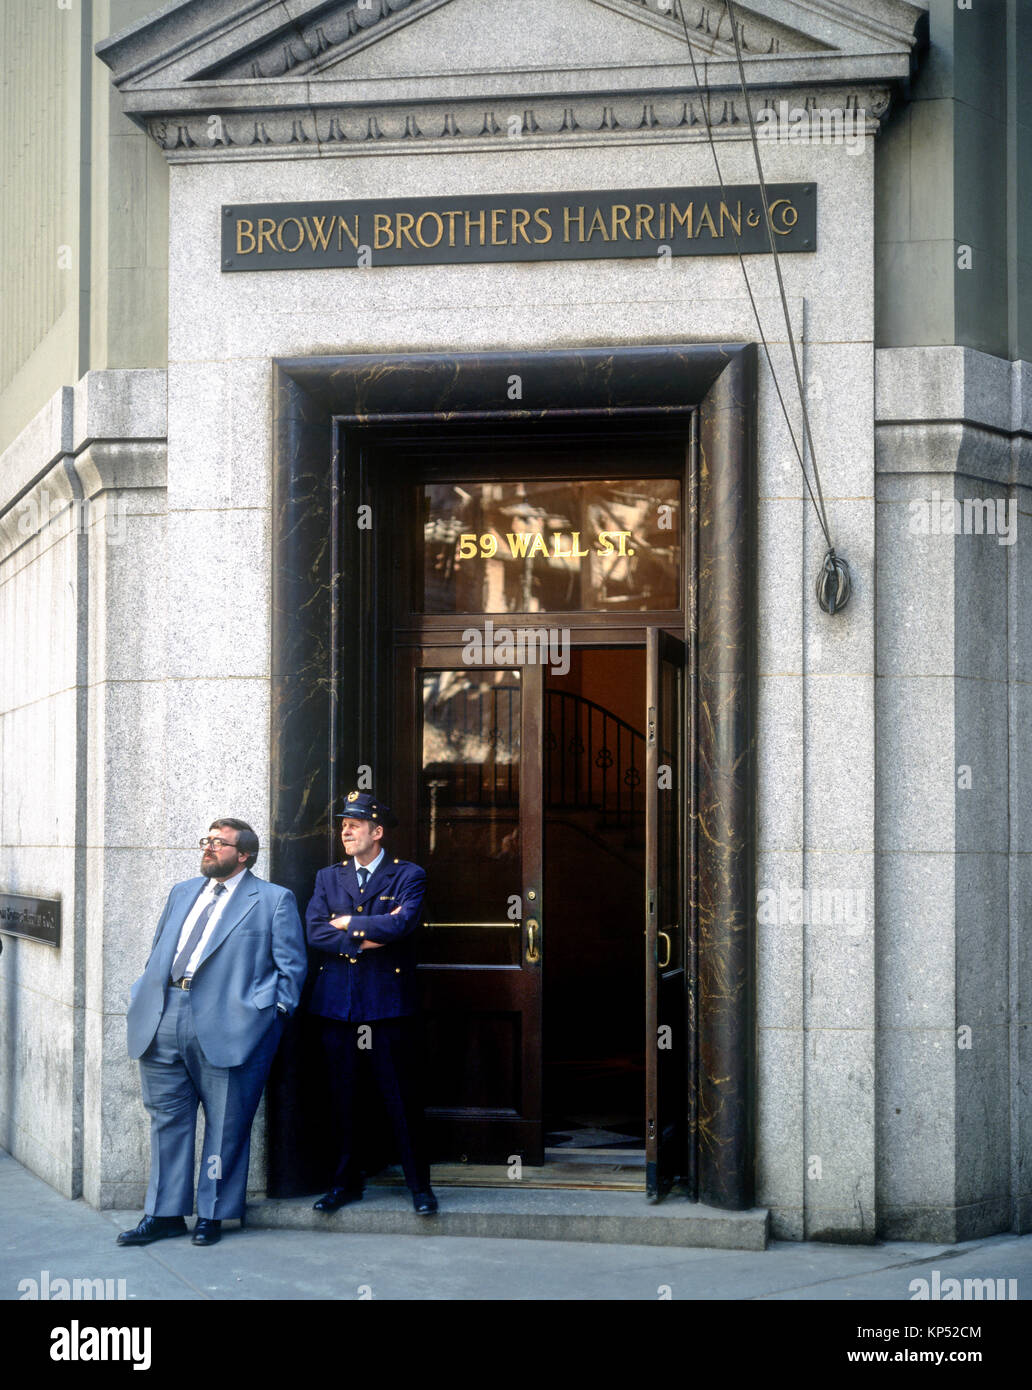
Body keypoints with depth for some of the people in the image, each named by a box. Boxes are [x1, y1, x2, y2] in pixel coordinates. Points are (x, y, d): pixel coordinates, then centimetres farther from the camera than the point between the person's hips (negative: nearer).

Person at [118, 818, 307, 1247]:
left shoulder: (273, 900, 3)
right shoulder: (183, 893, 21)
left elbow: (292, 964, 0)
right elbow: (158, 951, 24)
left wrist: (275, 1010, -8)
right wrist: (142, 995, 12)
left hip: (228, 1026, -5)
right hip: (163, 1021, 5)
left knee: (224, 1125, 2)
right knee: (167, 1118, 10)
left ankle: (212, 1215, 14)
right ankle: (165, 1213, 19)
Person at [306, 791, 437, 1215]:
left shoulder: (408, 875, 3)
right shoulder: (328, 878, 14)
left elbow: (401, 923, -15)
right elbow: (315, 932, 0)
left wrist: (348, 922, -5)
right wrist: (365, 940, -10)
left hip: (388, 1003, -3)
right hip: (337, 1002, 4)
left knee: (401, 1099, 0)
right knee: (342, 1098, 8)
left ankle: (419, 1184, 10)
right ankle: (346, 1182, 20)